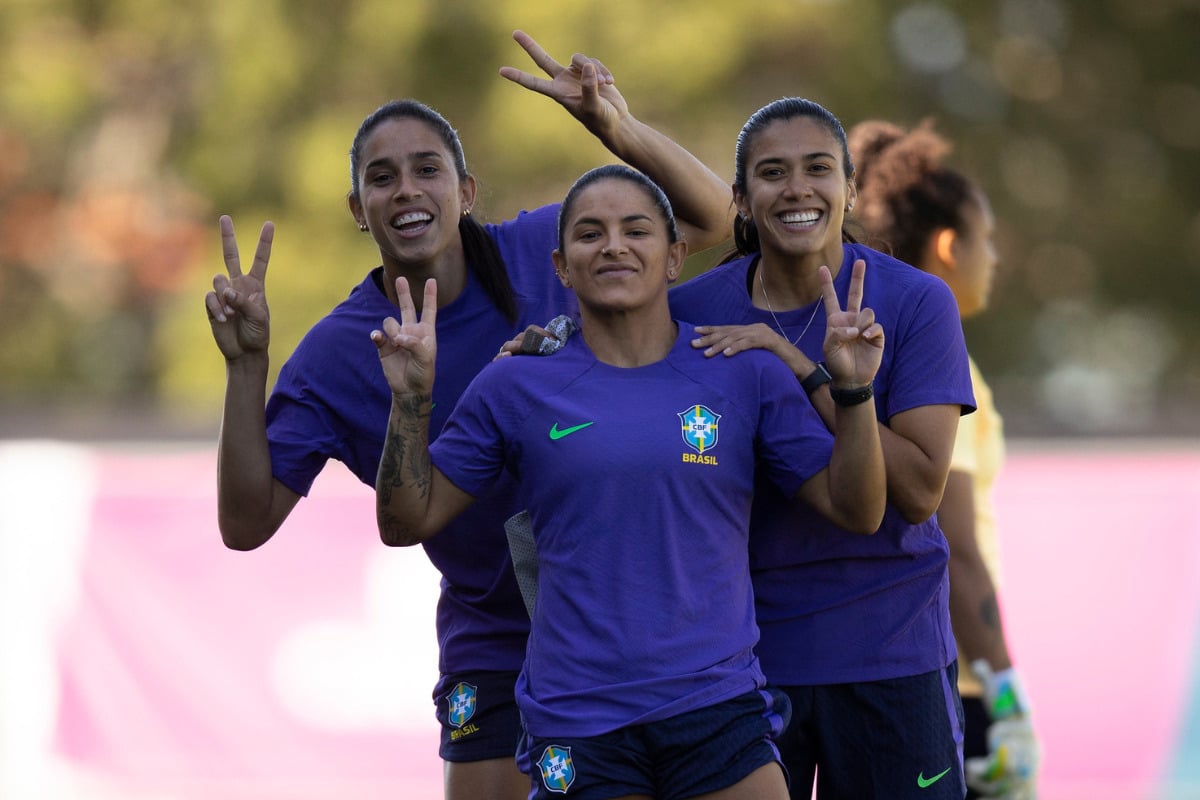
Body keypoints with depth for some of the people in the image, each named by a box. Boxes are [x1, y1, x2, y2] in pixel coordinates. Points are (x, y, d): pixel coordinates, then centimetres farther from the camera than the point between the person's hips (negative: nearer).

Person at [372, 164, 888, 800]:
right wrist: (411, 399, -5)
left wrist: (853, 390, -7)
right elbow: (407, 522, 8)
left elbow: (856, 511, 6)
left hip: (717, 709, 0)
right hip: (575, 731, 0)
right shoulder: (515, 385, 5)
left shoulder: (745, 375, 5)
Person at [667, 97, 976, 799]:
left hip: (888, 656, -1)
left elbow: (918, 491, -15)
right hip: (741, 654, 2)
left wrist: (798, 367, -20)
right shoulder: (693, 312, -1)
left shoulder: (916, 304, -7)